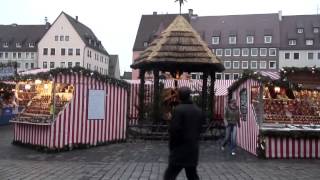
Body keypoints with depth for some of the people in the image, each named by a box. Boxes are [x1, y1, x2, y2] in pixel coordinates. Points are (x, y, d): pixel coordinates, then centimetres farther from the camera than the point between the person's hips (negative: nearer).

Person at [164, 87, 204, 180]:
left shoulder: (179, 109, -14)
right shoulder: (199, 111, 7)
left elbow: (174, 130, -17)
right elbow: (199, 129, 11)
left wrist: (172, 147, -3)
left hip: (179, 151, -7)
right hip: (193, 150, 7)